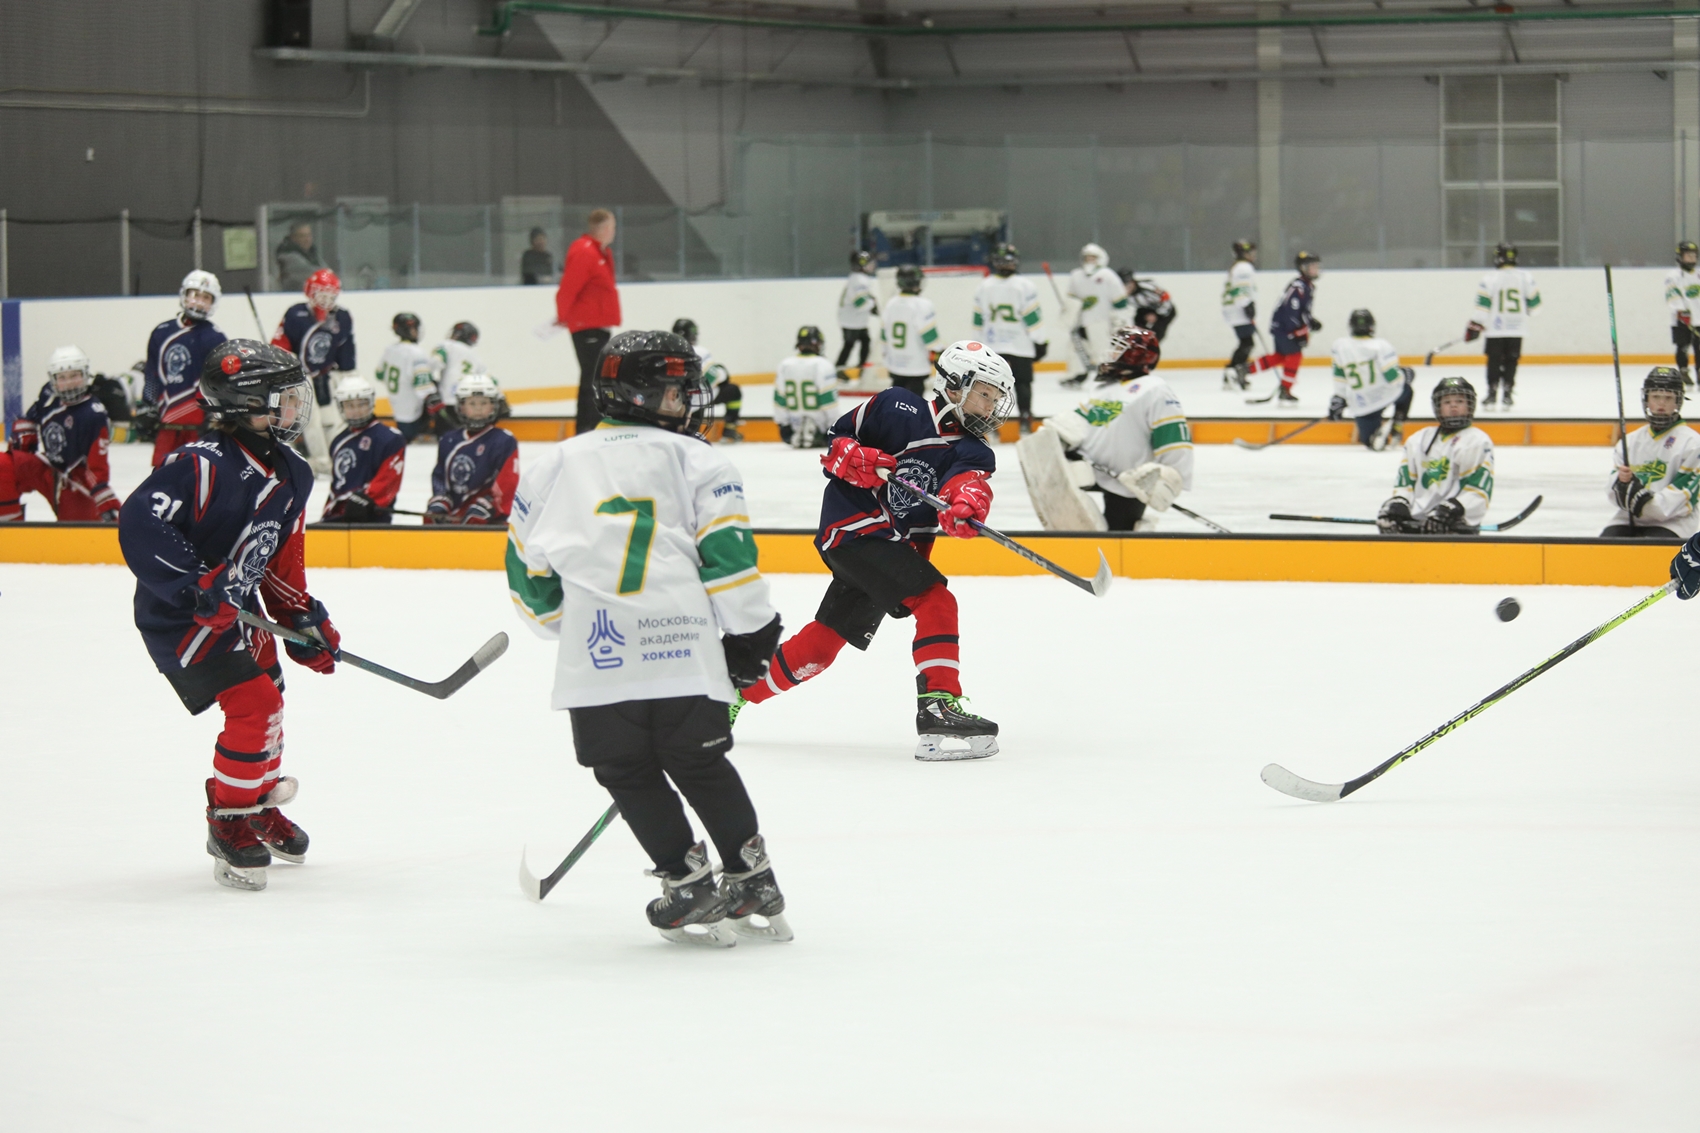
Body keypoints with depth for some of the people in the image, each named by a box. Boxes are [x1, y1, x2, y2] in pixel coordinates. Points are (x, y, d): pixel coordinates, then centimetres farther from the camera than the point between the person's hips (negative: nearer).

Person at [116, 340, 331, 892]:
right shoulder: (202, 464, -27)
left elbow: (283, 560, 14)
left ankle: (260, 807, 45)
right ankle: (229, 824, -1)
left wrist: (305, 620, 8)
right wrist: (196, 585, -37)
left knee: (267, 699, 21)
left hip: (238, 607, 9)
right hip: (179, 617, -9)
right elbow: (139, 523, -33)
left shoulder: (292, 476, 2)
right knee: (253, 703, -17)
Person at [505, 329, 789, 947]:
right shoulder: (697, 460, 9)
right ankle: (753, 879, 16)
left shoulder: (556, 464, 18)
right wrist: (750, 633, 10)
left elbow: (527, 565, 22)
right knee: (698, 761, 13)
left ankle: (689, 883, 6)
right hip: (684, 642, 0)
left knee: (627, 770, 10)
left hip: (595, 651, 0)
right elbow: (727, 552, 0)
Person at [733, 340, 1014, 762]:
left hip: (899, 548, 6)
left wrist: (964, 509, -42)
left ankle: (735, 692, 27)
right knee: (935, 601, -22)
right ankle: (938, 708, -28)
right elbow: (837, 439, 2)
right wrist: (854, 458, -20)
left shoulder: (974, 455, 4)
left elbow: (969, 486, -19)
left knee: (822, 642, 11)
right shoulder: (898, 409, -4)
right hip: (853, 526, -6)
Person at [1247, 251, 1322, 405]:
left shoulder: (1309, 286, 11)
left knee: (1280, 356, 14)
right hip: (1282, 326, -10)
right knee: (1294, 355, -9)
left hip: (1284, 325, 10)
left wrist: (1312, 321, 10)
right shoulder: (1298, 287, -22)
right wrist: (1299, 333, -25)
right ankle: (1284, 392, -3)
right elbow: (1290, 312, -27)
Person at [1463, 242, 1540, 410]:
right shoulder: (1525, 277, 1)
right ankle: (1507, 394, 3)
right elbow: (1534, 301, 5)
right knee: (1511, 361, 8)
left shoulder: (1490, 278, -8)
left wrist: (1476, 325, -4)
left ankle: (1492, 393, 3)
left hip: (1495, 329, -2)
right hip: (1516, 328, 2)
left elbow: (1483, 303, -11)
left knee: (1494, 360, 6)